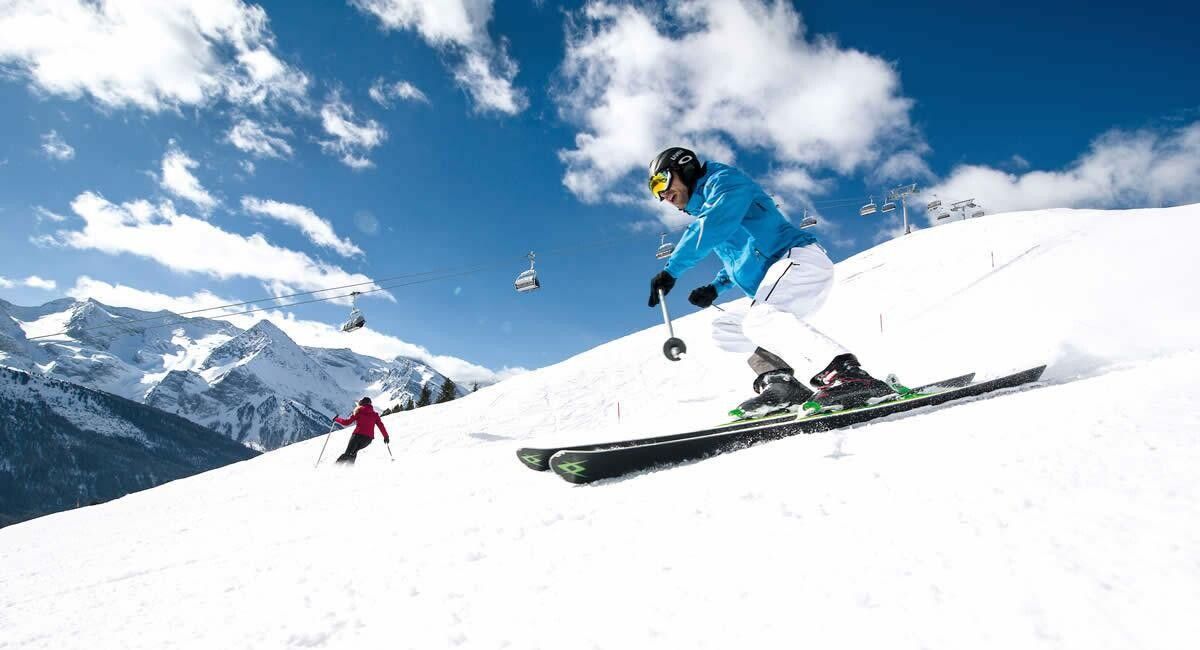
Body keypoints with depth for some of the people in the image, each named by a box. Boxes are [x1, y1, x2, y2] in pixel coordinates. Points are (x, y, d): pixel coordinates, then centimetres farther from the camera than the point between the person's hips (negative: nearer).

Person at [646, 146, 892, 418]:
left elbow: (714, 225, -19)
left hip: (799, 257, -10)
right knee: (723, 329, 10)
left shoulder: (723, 180, 2)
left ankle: (847, 371, -43)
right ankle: (777, 379, -11)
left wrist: (671, 270, -20)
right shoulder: (705, 212, 29)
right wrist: (715, 287, 23)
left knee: (759, 318, -33)